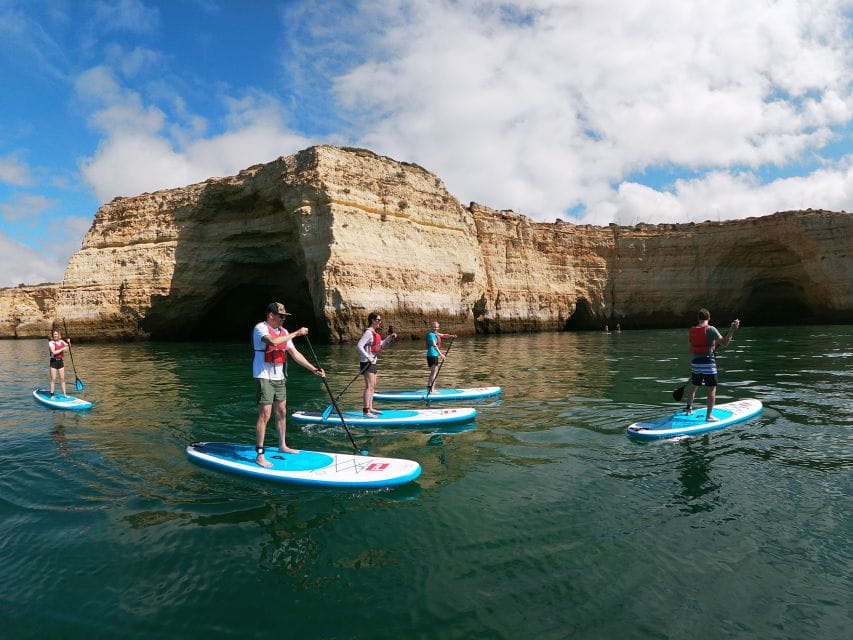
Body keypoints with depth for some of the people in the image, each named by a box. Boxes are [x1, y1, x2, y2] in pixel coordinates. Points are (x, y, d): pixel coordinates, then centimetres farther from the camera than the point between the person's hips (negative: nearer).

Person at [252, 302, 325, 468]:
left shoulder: (283, 332, 11)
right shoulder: (260, 328, -11)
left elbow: (295, 353, 12)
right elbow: (273, 341, -32)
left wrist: (313, 369, 7)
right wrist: (296, 333, -23)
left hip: (279, 378, 8)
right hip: (264, 377, -8)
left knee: (281, 412, 16)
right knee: (264, 415, -9)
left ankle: (282, 445, 32)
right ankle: (260, 455, -3)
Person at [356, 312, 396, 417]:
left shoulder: (375, 332, 14)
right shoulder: (368, 332, -16)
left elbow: (381, 346, 22)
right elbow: (359, 346, -25)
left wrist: (389, 338, 10)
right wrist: (368, 357, -27)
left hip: (372, 362, 10)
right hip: (367, 363, -10)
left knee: (373, 386, 15)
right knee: (369, 386, -11)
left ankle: (370, 408, 24)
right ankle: (366, 411, -11)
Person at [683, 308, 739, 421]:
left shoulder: (692, 330, 6)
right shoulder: (710, 329, -11)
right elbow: (724, 343, -16)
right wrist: (732, 329, -17)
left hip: (695, 363, 6)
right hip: (708, 363, -5)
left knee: (693, 386, 22)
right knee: (712, 389, 2)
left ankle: (689, 407, 37)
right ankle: (709, 415, 2)